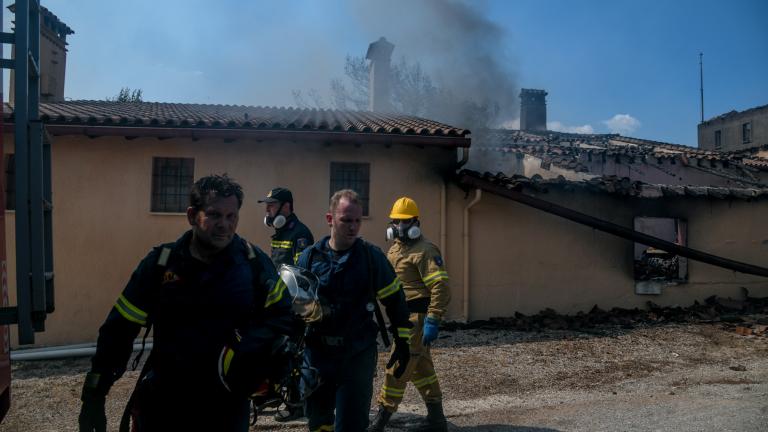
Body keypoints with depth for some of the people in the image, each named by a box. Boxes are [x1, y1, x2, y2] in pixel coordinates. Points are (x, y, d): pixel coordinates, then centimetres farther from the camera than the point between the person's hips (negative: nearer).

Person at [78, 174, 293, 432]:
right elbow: (119, 329, -2)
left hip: (228, 408, 1)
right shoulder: (160, 264, -6)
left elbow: (281, 316, 2)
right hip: (164, 405, 0)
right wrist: (94, 395, -4)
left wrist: (248, 349, -15)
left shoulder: (253, 263, -6)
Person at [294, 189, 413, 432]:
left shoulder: (372, 257, -4)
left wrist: (402, 343, 4)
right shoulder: (309, 257, -1)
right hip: (317, 354, 2)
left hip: (358, 355, -2)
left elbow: (395, 300, 3)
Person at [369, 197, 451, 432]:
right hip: (404, 316, 10)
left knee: (398, 367, -5)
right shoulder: (395, 249, 13)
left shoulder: (425, 251, -15)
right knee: (420, 367, 17)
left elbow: (440, 286, -21)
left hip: (417, 317, -10)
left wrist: (432, 321, -25)